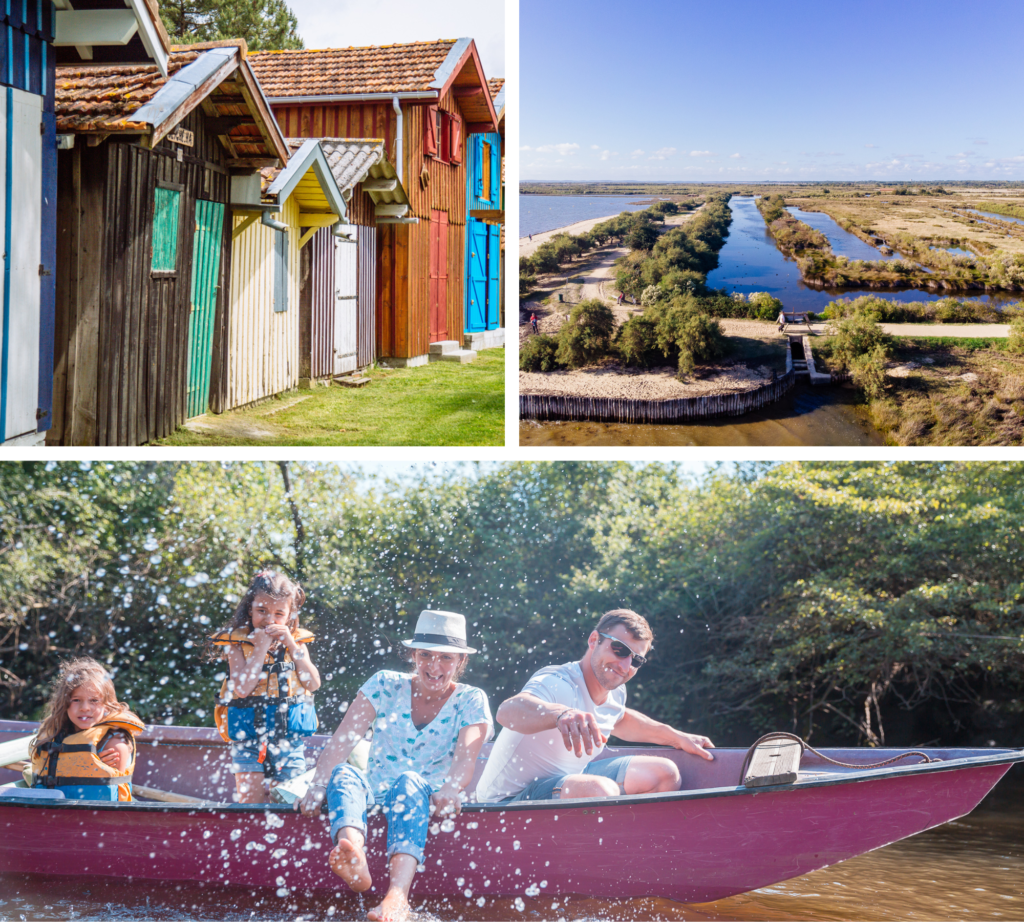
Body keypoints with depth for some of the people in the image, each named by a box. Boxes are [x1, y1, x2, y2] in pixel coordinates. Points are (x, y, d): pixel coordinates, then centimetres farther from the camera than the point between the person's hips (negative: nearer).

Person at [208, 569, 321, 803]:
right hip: (250, 741, -3)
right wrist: (261, 647, -15)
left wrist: (291, 645, -9)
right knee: (252, 803, -6)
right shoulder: (239, 643, -2)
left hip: (291, 739, 3)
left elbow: (314, 684, -3)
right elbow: (242, 688, -15)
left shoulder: (296, 641, 8)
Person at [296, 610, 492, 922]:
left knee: (409, 782, -36)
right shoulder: (386, 685, 7)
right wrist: (318, 785, -24)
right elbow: (342, 741, -6)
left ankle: (397, 896, -61)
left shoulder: (471, 701, 4)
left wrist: (450, 789, -38)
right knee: (343, 774, -30)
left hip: (428, 802, -2)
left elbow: (465, 758, -14)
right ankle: (356, 862, -63)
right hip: (374, 795, 2)